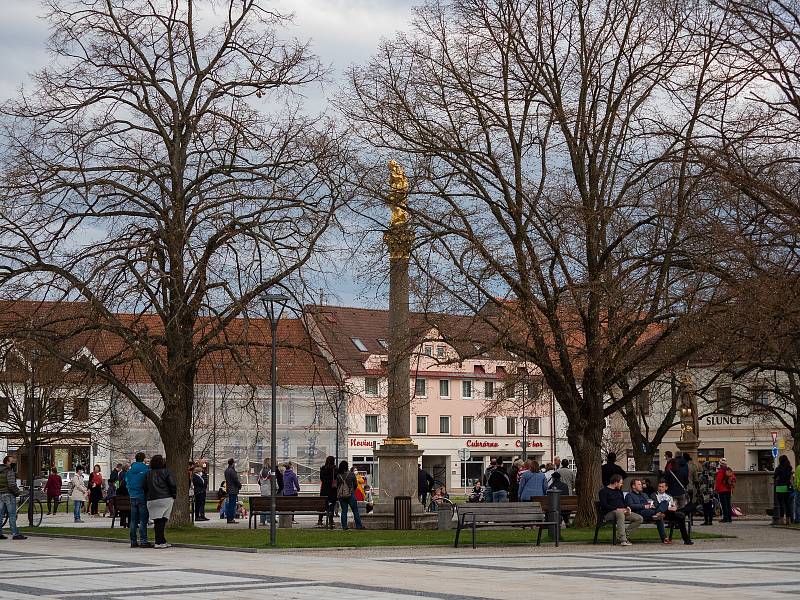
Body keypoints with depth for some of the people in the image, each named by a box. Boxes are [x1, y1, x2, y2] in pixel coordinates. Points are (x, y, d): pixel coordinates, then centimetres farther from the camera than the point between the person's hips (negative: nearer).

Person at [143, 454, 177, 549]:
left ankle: (162, 541, 12)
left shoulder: (148, 474, 11)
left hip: (151, 500, 4)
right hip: (165, 499, -4)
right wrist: (173, 496, 7)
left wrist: (147, 497, 19)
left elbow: (145, 488, 12)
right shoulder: (166, 472, -1)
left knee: (157, 521, 7)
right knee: (161, 520, -4)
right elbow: (173, 485, -5)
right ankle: (159, 542, -9)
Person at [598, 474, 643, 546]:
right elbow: (604, 505, -13)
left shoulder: (619, 490, 24)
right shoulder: (604, 491, -1)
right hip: (608, 514, -8)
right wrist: (617, 509, -21)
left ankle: (625, 534, -16)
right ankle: (623, 540, -48)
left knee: (639, 518, -10)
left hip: (622, 512, 8)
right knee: (620, 514, -42)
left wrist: (627, 508, 3)